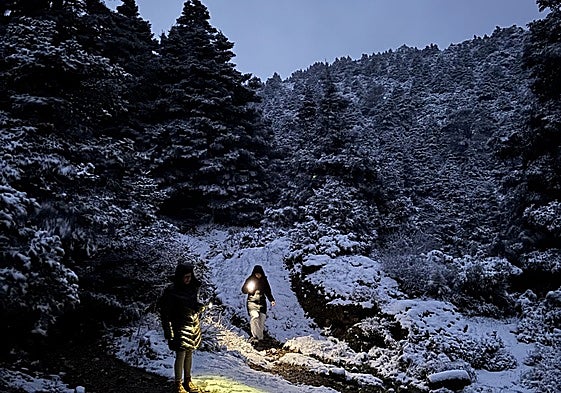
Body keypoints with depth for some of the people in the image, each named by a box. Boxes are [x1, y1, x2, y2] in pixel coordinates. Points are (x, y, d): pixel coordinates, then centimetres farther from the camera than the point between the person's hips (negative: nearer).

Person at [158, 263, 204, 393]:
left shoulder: (194, 287, 1)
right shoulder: (171, 291, -17)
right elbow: (165, 313, -14)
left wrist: (199, 307, 1)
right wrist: (169, 332, -14)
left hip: (194, 325, 6)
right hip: (180, 327, -6)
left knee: (189, 354, 16)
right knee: (181, 355, -2)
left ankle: (188, 381, 31)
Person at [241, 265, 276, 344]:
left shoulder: (264, 280, 9)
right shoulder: (250, 279, 2)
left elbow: (268, 291, 17)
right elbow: (243, 290, 4)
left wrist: (272, 300, 6)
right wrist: (248, 289, -17)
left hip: (262, 302, 3)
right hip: (252, 302, -3)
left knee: (262, 320, -6)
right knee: (255, 317, -22)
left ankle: (260, 337, 2)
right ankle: (255, 336, -24)